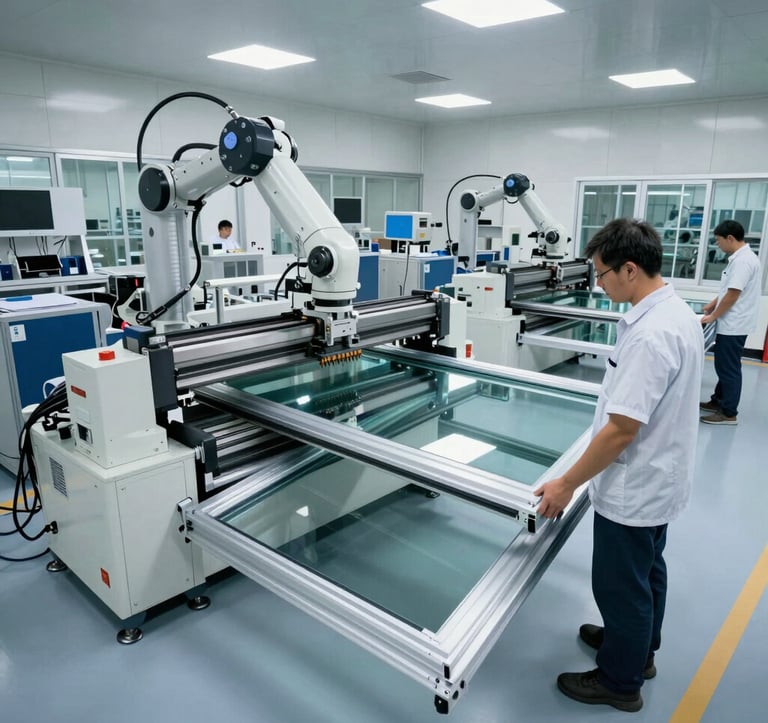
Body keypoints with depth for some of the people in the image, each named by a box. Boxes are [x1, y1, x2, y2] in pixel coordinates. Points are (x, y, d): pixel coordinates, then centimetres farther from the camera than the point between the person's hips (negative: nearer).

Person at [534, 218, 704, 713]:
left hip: (633, 488, -10)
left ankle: (620, 681, 32)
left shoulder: (649, 335, -32)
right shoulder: (679, 313, 0)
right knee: (646, 570, 27)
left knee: (621, 583, 11)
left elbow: (621, 431, -30)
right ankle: (638, 647, 49)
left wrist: (568, 484, -20)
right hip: (657, 478, 10)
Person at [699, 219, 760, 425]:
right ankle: (718, 402, 30)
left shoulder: (742, 260, -21)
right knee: (724, 365, 18)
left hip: (733, 325, -10)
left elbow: (733, 295, -22)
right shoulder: (740, 257, 12)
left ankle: (729, 413, 6)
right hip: (731, 324, 10)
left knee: (729, 368, -2)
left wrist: (713, 316, -13)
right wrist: (712, 305, 19)